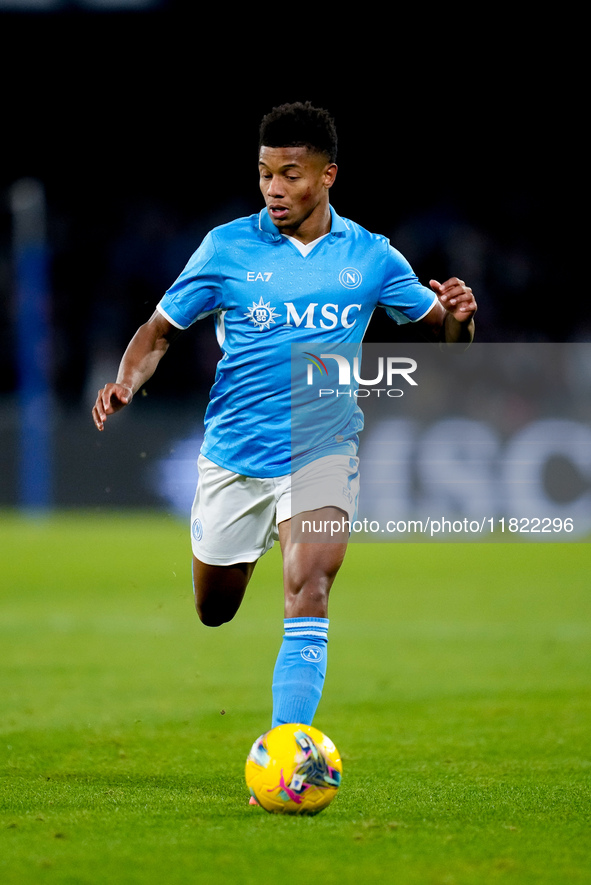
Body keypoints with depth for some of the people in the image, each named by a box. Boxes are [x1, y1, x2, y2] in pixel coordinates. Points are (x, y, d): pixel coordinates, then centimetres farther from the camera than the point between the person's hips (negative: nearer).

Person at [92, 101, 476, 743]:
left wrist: (457, 316, -15)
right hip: (233, 456, 1)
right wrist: (127, 381, -16)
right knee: (214, 612, 11)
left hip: (323, 451, -1)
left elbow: (442, 334, 9)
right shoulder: (227, 247, -2)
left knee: (308, 590, -23)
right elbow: (161, 330, 4)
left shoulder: (370, 256, 1)